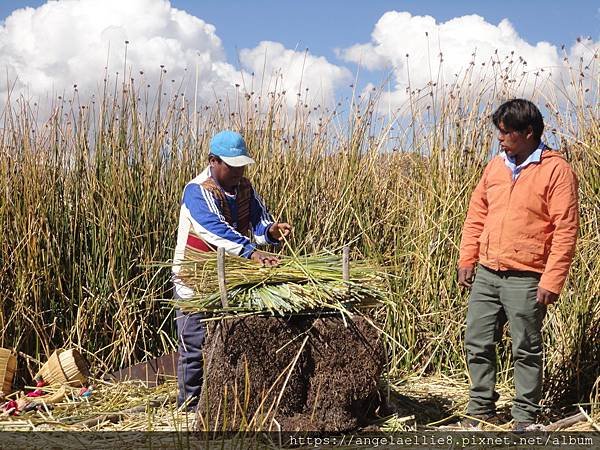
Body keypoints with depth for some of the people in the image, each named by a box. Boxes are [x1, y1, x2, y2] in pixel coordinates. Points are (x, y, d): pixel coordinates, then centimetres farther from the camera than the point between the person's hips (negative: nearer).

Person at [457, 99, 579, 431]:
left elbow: (566, 229, -11)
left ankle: (525, 416, 16)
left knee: (526, 351, 4)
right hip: (485, 275, 6)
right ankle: (481, 407, 24)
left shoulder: (556, 170, -7)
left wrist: (552, 280, -15)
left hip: (525, 279, -6)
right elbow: (476, 215, 17)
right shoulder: (495, 166, 11)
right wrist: (467, 259, 10)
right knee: (477, 344, 10)